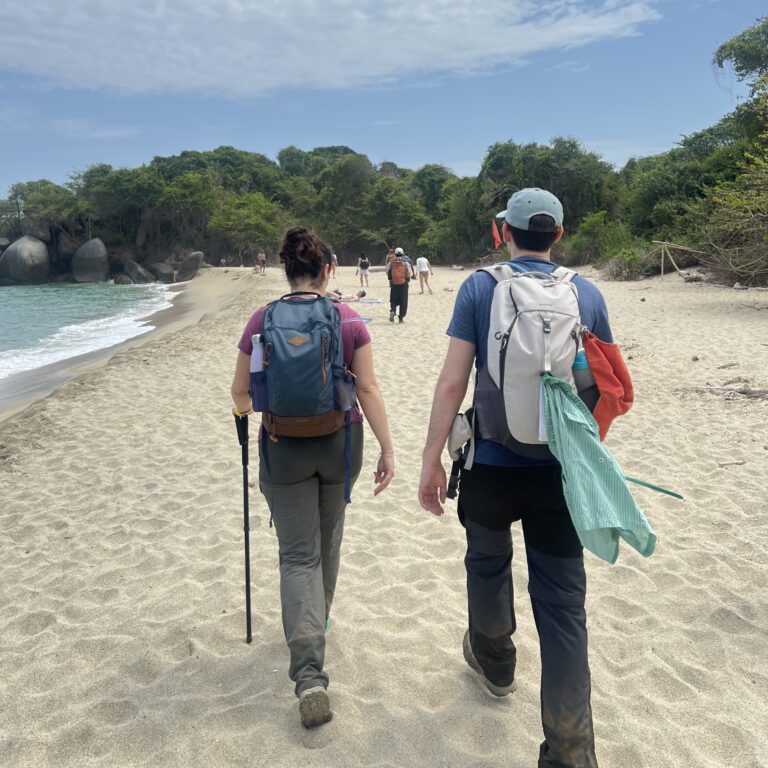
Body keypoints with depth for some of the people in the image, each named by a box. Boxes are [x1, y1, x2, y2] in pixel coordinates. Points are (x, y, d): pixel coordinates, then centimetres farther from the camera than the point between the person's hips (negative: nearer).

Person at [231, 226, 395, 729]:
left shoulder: (263, 321, -6)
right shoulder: (351, 321, -7)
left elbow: (240, 392, 2)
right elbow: (369, 390, -9)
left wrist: (246, 409, 25)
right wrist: (387, 450, -3)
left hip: (284, 447, -1)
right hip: (340, 443, 1)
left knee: (299, 554, 3)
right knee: (328, 541, 23)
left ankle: (310, 676, -7)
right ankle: (319, 619, 46)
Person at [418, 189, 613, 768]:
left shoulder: (479, 287, -5)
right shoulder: (588, 293, 2)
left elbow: (452, 382, -10)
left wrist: (431, 460, -4)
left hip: (493, 464, -1)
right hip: (562, 469, 1)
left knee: (488, 561, 26)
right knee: (564, 605, 6)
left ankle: (495, 659, 48)